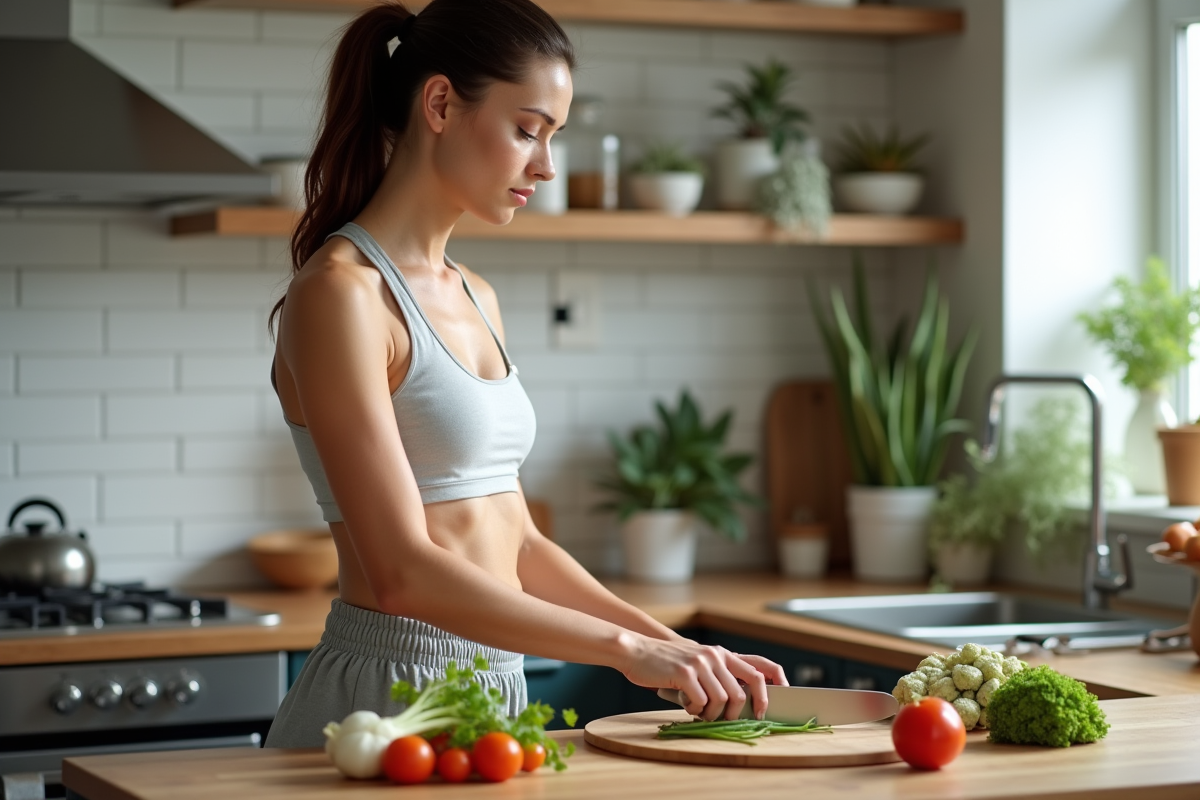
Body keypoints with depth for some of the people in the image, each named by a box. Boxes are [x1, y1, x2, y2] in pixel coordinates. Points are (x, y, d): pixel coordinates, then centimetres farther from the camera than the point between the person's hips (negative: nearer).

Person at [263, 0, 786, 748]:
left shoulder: (475, 299, 12)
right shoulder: (339, 293, -14)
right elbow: (401, 569, -21)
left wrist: (675, 649, 4)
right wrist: (625, 648, -21)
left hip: (496, 692, 8)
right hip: (388, 699, -8)